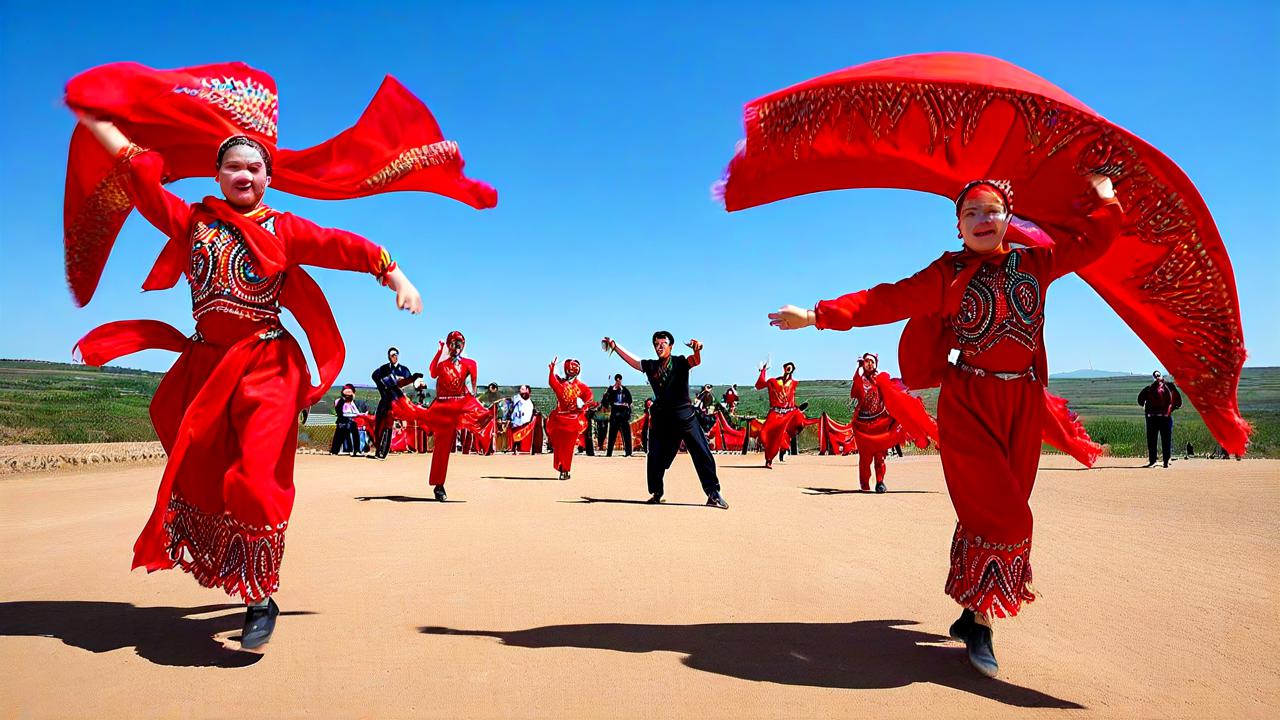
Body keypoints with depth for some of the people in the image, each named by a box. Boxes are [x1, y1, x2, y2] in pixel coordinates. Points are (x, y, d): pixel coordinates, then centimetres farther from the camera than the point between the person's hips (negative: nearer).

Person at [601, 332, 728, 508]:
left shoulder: (680, 362, -2)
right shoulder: (651, 366, 10)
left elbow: (696, 361, -20)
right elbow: (631, 360, 12)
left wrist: (697, 350, -42)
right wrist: (615, 346, 2)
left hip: (685, 416, -3)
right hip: (661, 418, 4)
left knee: (702, 454, -6)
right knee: (656, 458, 7)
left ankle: (713, 493, -1)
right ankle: (656, 493, 24)